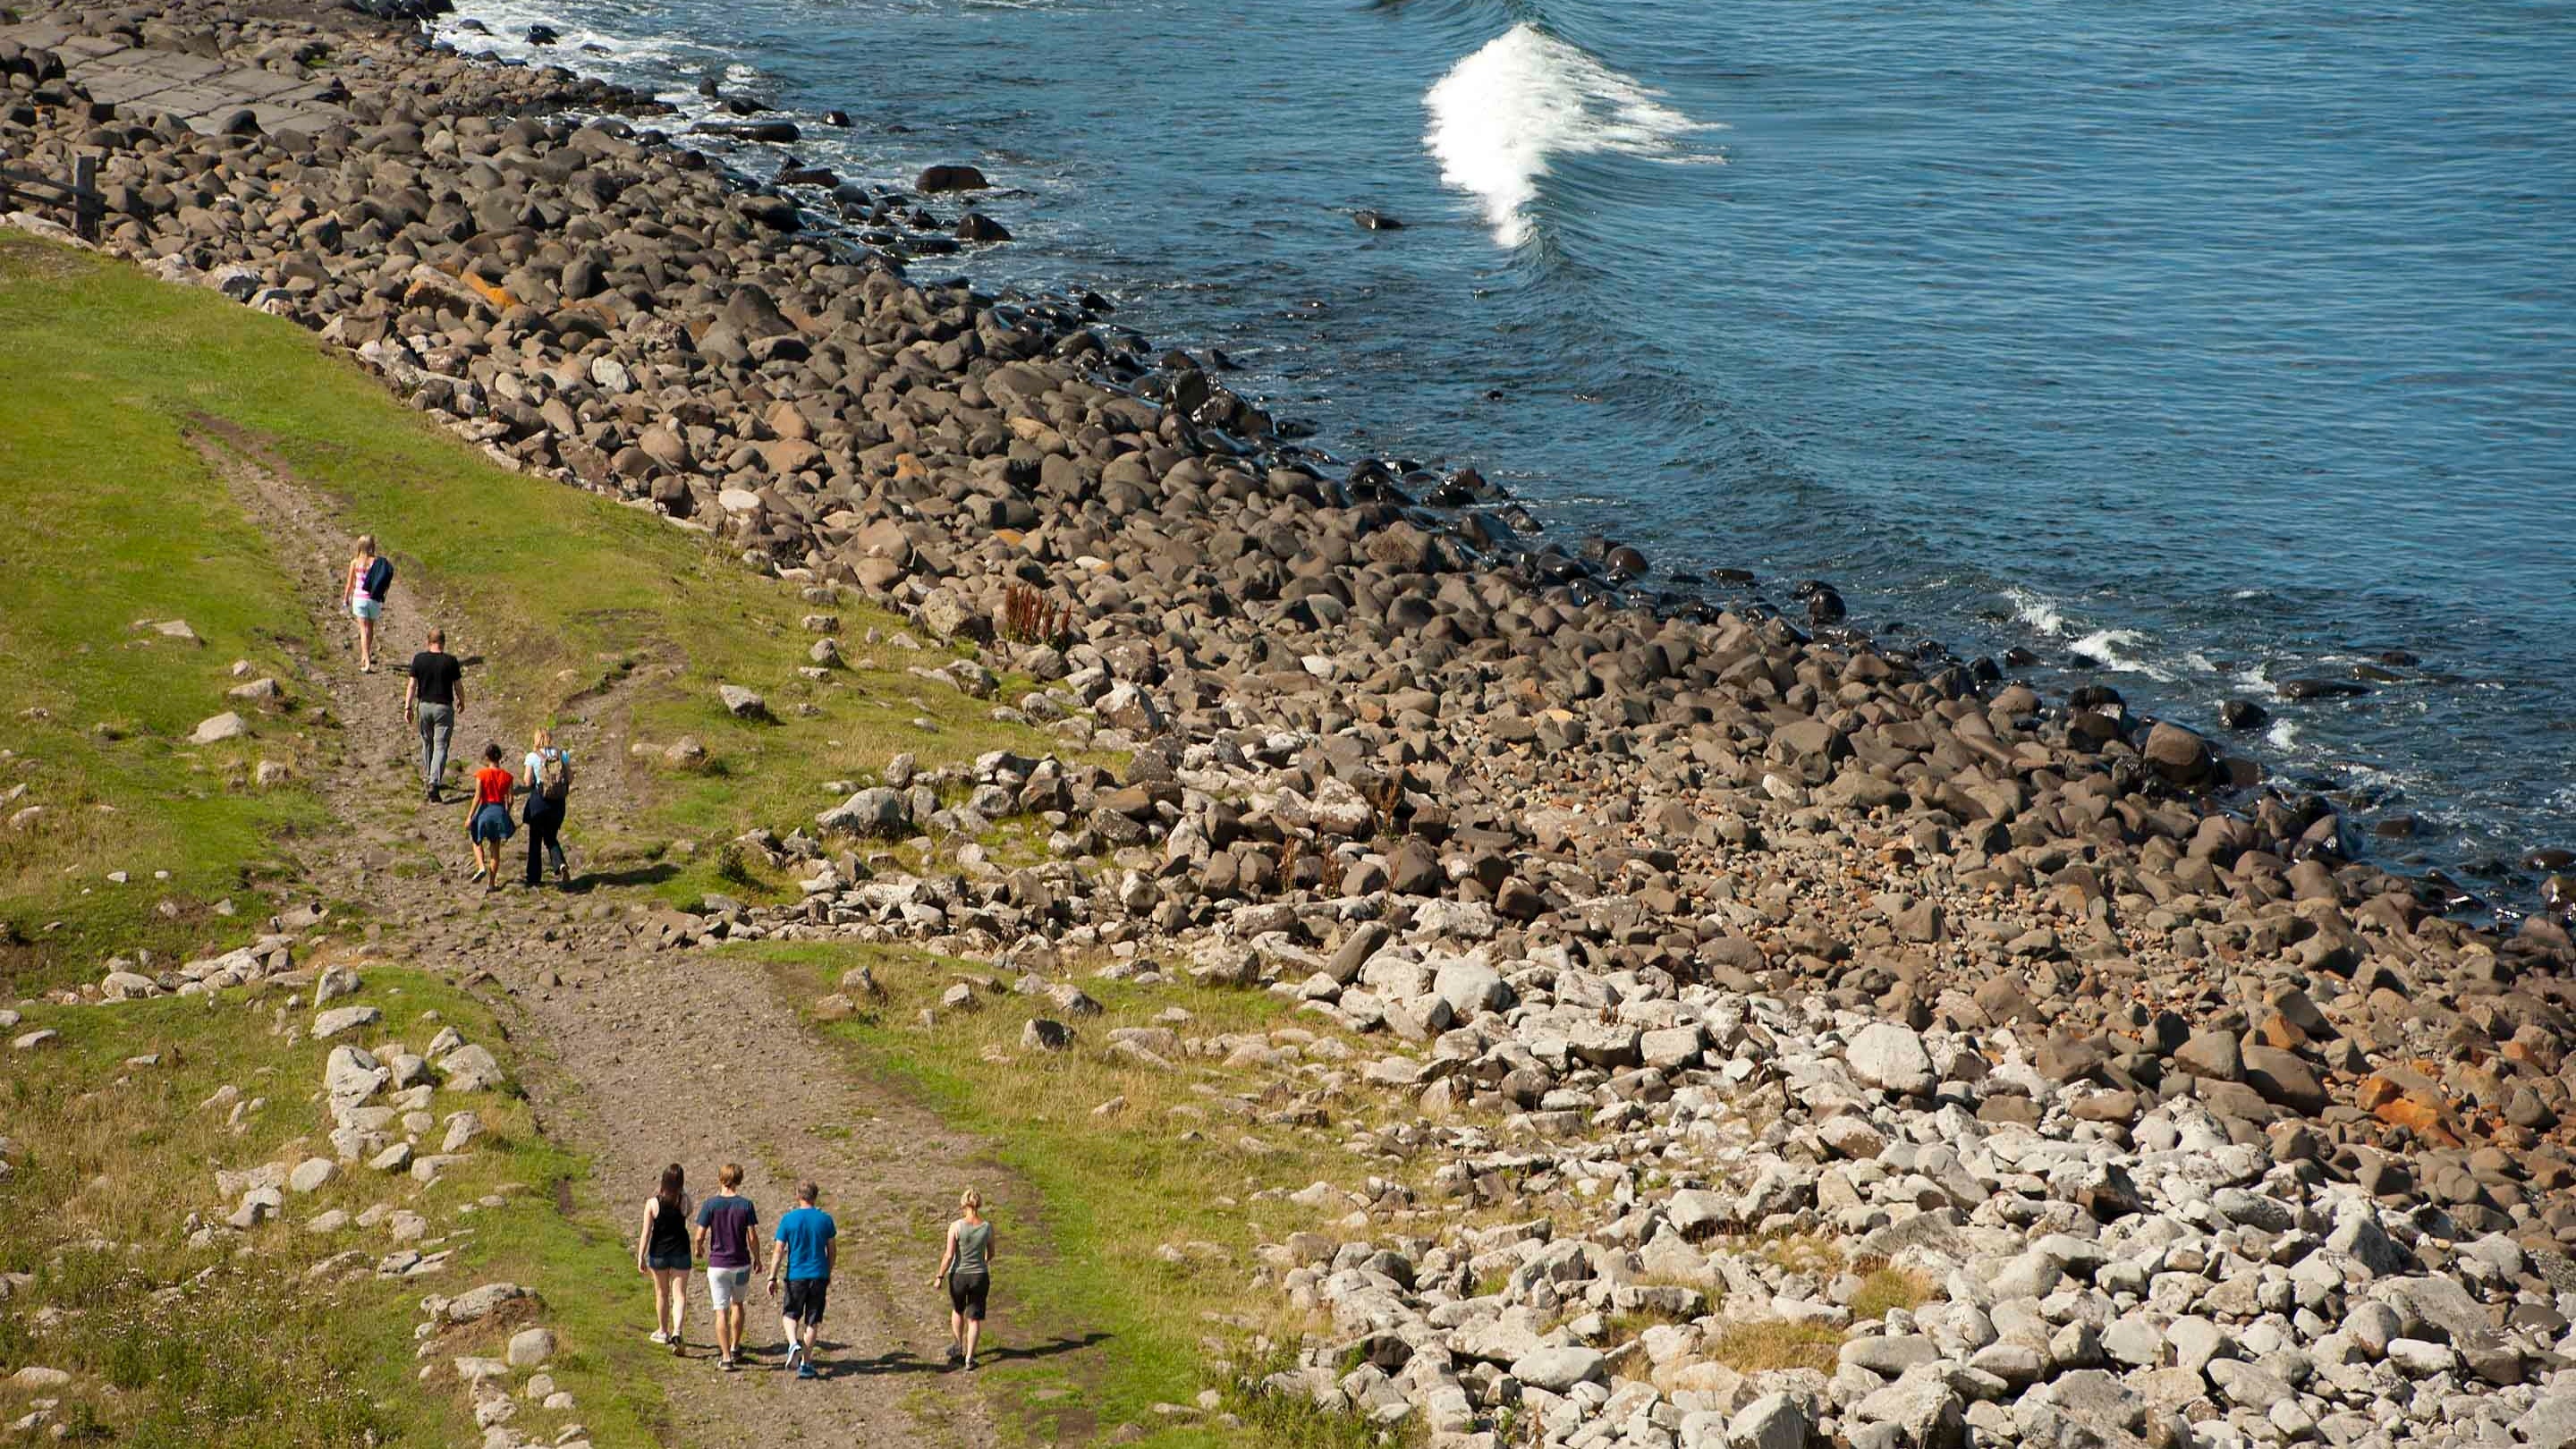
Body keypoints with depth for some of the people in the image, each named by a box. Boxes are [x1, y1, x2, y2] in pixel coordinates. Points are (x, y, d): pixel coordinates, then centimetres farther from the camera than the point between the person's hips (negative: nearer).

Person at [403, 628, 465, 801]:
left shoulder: (419, 659, -3)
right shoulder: (450, 661, -7)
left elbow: (412, 685, -3)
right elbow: (458, 686, 0)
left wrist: (408, 706, 2)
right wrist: (461, 702, 17)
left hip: (424, 706, 3)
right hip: (444, 707, -3)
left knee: (426, 742, 21)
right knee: (440, 747, -3)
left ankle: (428, 776, 34)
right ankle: (434, 783, -16)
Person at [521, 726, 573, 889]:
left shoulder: (533, 757, -8)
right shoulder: (562, 755, -1)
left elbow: (528, 782, -11)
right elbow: (570, 778, 0)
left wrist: (523, 782, 10)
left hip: (539, 802, -3)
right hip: (558, 802, 3)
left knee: (535, 841, 9)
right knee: (551, 839, 17)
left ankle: (533, 880, 11)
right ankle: (561, 866, -10)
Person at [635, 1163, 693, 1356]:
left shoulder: (652, 1203, -12)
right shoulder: (684, 1201, -10)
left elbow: (646, 1232, -11)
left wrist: (641, 1257, -7)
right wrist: (682, 1190, 16)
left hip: (659, 1253, 0)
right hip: (681, 1252, 0)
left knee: (662, 1293, 18)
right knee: (679, 1294, 2)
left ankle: (663, 1331, 32)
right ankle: (677, 1331, -18)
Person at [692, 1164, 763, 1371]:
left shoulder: (710, 1204, -9)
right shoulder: (745, 1205, -7)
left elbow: (700, 1236, -8)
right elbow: (752, 1238, -7)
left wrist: (699, 1249, 14)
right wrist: (757, 1259, 9)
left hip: (717, 1264, -1)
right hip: (741, 1263, 1)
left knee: (721, 1311, 1)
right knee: (737, 1304, 23)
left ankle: (725, 1358, -2)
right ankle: (735, 1348, 28)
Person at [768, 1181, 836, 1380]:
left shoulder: (788, 1219, -5)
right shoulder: (825, 1219, 0)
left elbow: (779, 1251, -6)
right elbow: (832, 1250, 7)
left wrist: (772, 1278, 0)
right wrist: (828, 1275, 20)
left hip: (796, 1276, -1)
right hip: (819, 1275, 1)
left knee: (790, 1315, 16)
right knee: (811, 1322, 8)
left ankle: (793, 1343, -12)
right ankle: (805, 1364, 8)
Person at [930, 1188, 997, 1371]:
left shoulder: (956, 1227, -16)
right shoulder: (987, 1227, -8)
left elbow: (949, 1256, -15)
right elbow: (990, 1254, 6)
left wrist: (940, 1277, -3)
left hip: (958, 1276, -1)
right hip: (980, 1277, 1)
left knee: (957, 1310, 27)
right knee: (975, 1318, 12)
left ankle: (958, 1347, 41)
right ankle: (969, 1359, 11)